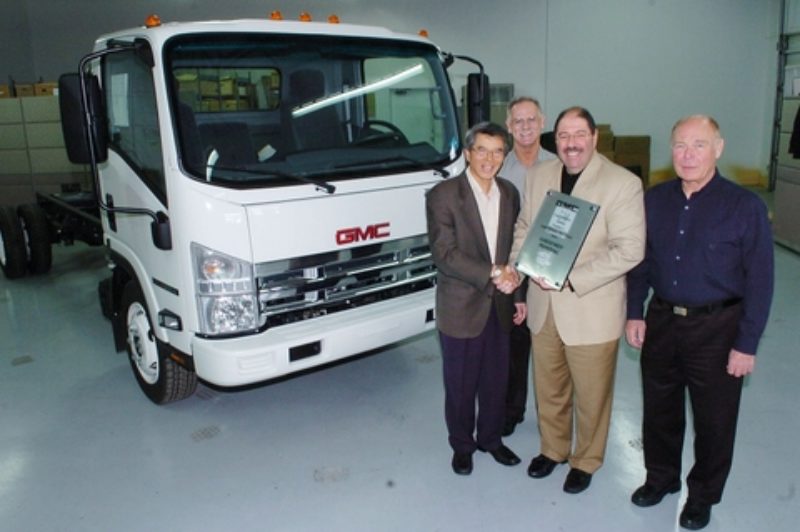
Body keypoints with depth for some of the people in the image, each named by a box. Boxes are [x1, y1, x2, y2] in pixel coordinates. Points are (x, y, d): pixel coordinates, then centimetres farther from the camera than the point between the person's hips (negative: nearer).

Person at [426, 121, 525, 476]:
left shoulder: (509, 193, 5)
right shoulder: (443, 195, -13)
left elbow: (514, 249, 11)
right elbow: (444, 255, -19)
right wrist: (492, 274, -24)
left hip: (499, 306, 5)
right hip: (461, 307, -4)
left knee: (496, 380, 17)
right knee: (461, 384, 11)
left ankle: (491, 438, 39)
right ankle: (462, 445, 32)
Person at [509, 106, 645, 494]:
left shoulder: (623, 183, -12)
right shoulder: (539, 175, 4)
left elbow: (629, 250, -17)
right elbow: (523, 228, 12)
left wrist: (571, 278, -22)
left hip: (591, 312, -4)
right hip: (543, 306, 5)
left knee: (591, 395, 12)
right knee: (548, 388, 20)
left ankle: (586, 460, 36)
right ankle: (552, 448, 43)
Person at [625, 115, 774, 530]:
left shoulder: (745, 206, -12)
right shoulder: (655, 200, 0)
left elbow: (759, 280, -10)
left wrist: (746, 344, -11)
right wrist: (635, 313, 3)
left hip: (716, 328, -3)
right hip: (661, 320, 4)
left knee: (714, 418, 11)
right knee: (659, 407, 18)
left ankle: (702, 495, 35)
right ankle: (661, 477, 41)